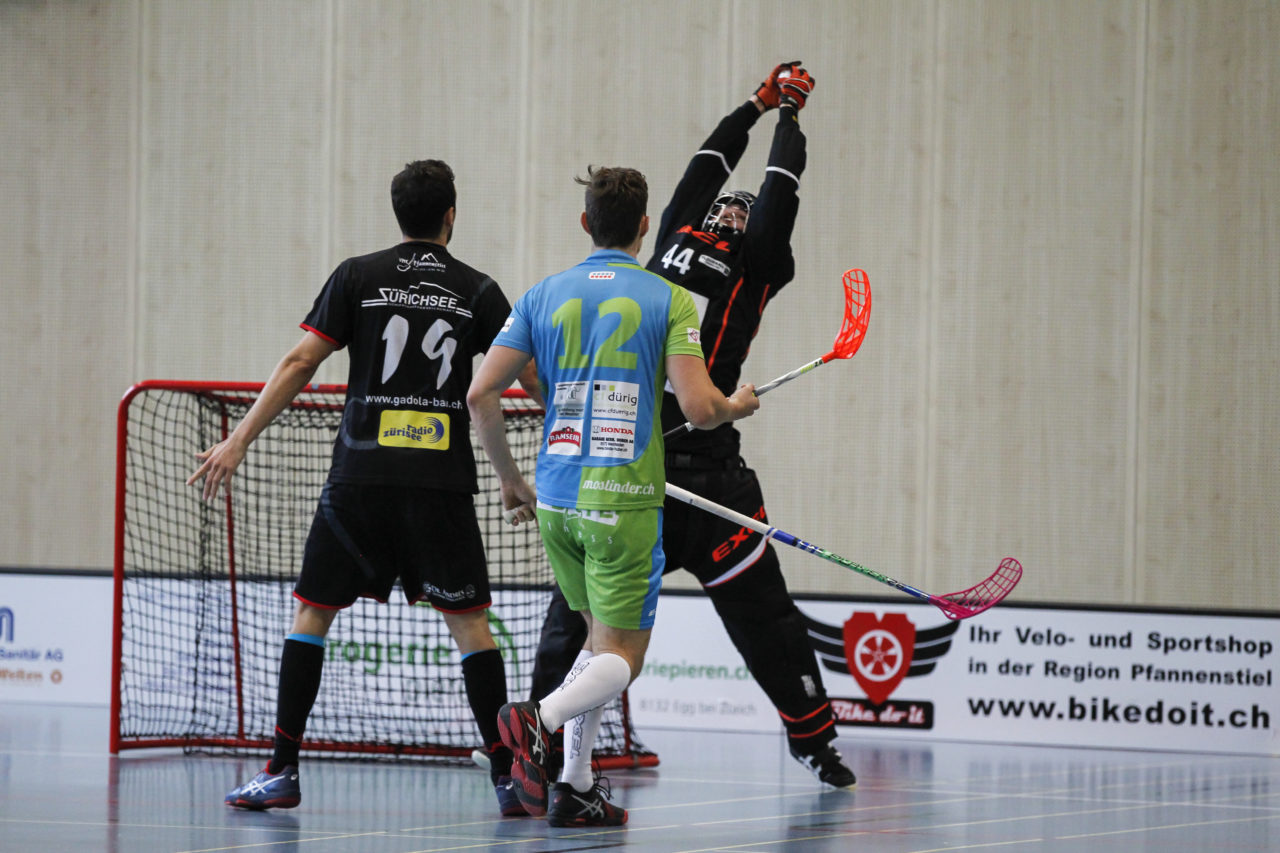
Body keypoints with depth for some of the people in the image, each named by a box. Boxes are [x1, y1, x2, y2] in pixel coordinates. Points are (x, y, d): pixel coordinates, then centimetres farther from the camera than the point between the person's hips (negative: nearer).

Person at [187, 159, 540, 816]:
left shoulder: (358, 276, 5)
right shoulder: (477, 290, 7)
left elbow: (300, 363, -1)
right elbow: (532, 377, 5)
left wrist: (239, 440, 3)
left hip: (360, 476, 0)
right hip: (443, 483, 0)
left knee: (311, 612, 9)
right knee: (469, 623, 8)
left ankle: (282, 771, 3)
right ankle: (508, 777, 4)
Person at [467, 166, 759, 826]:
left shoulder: (544, 296, 7)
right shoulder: (667, 299, -4)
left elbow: (480, 394, 2)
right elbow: (699, 408, -12)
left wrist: (508, 477, 15)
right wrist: (738, 405, 11)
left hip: (555, 500, 5)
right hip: (624, 500, -5)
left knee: (601, 639, 21)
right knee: (620, 659, 2)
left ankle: (573, 786, 12)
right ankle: (539, 718, -28)